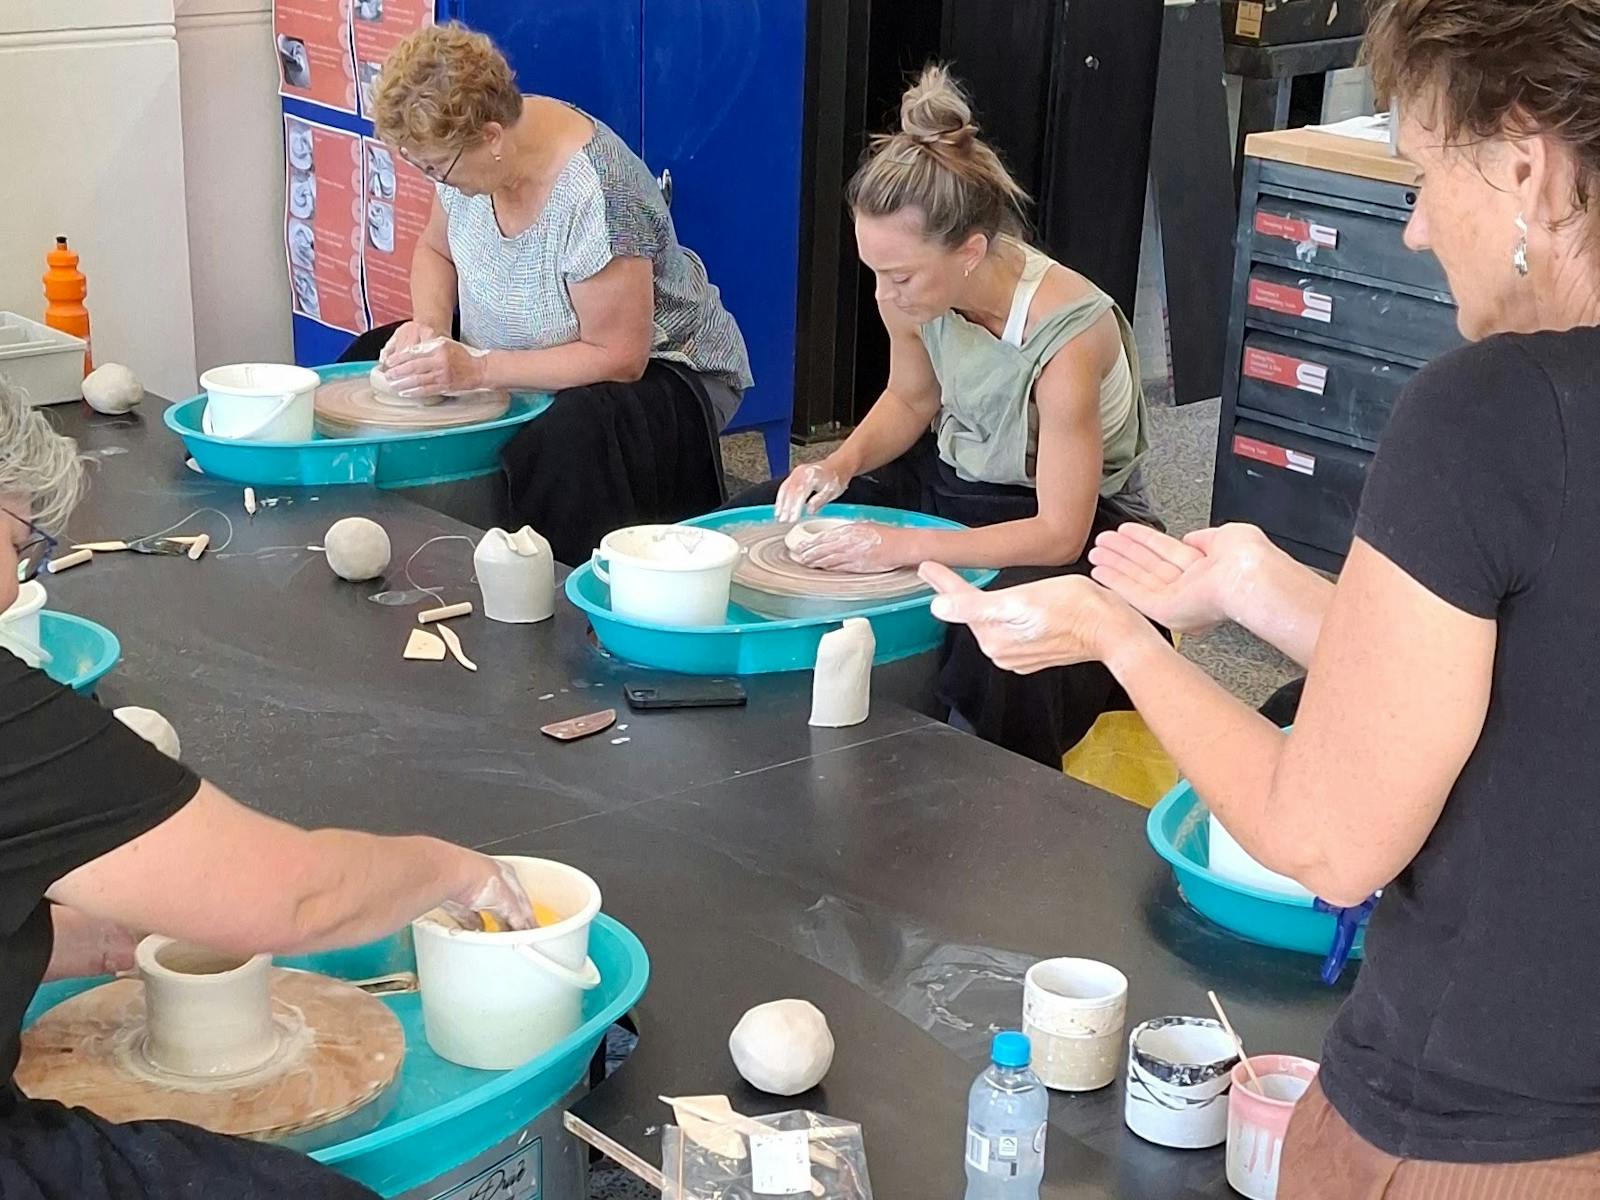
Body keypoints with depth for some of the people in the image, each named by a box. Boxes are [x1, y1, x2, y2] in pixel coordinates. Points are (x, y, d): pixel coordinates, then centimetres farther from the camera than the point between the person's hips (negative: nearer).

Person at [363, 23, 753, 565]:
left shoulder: (597, 194, -31)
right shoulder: (463, 146, -9)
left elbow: (618, 358, -27)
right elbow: (435, 250, 11)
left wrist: (476, 369, -30)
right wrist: (429, 325, -11)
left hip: (653, 371, -8)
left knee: (571, 437, -40)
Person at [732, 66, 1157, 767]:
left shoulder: (1066, 336, -33)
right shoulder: (912, 295, -14)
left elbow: (1058, 532, -28)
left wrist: (907, 546, -34)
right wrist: (843, 463, -10)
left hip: (1071, 526, -7)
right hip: (949, 480, 7)